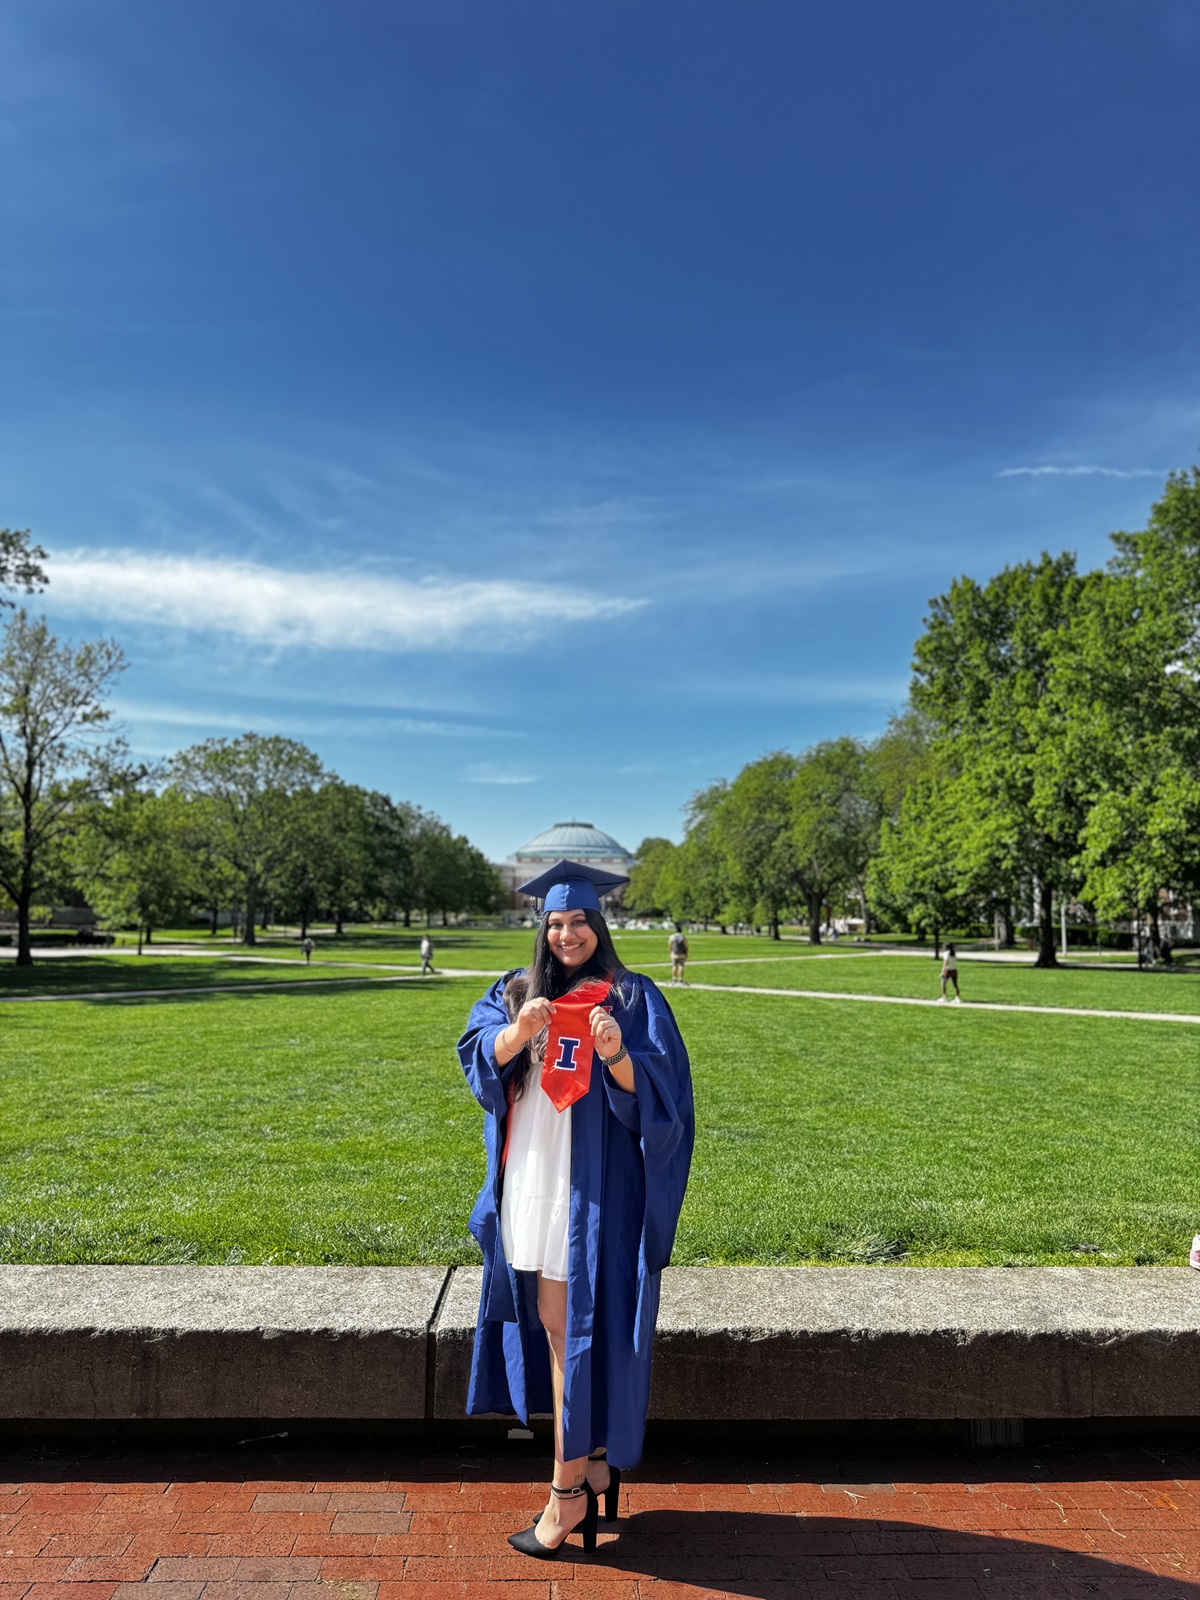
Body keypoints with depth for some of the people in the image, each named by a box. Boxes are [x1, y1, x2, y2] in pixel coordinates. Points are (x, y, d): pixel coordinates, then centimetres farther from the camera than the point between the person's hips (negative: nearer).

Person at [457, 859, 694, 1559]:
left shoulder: (633, 997, -3)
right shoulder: (516, 991, 9)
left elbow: (657, 1094, -9)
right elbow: (480, 1056, -5)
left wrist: (617, 1056, -28)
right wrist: (518, 1032, -25)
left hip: (593, 1188, -4)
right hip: (528, 1180, 5)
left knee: (574, 1328, 1)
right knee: (551, 1327, 13)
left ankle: (570, 1490, 14)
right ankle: (593, 1463, 30)